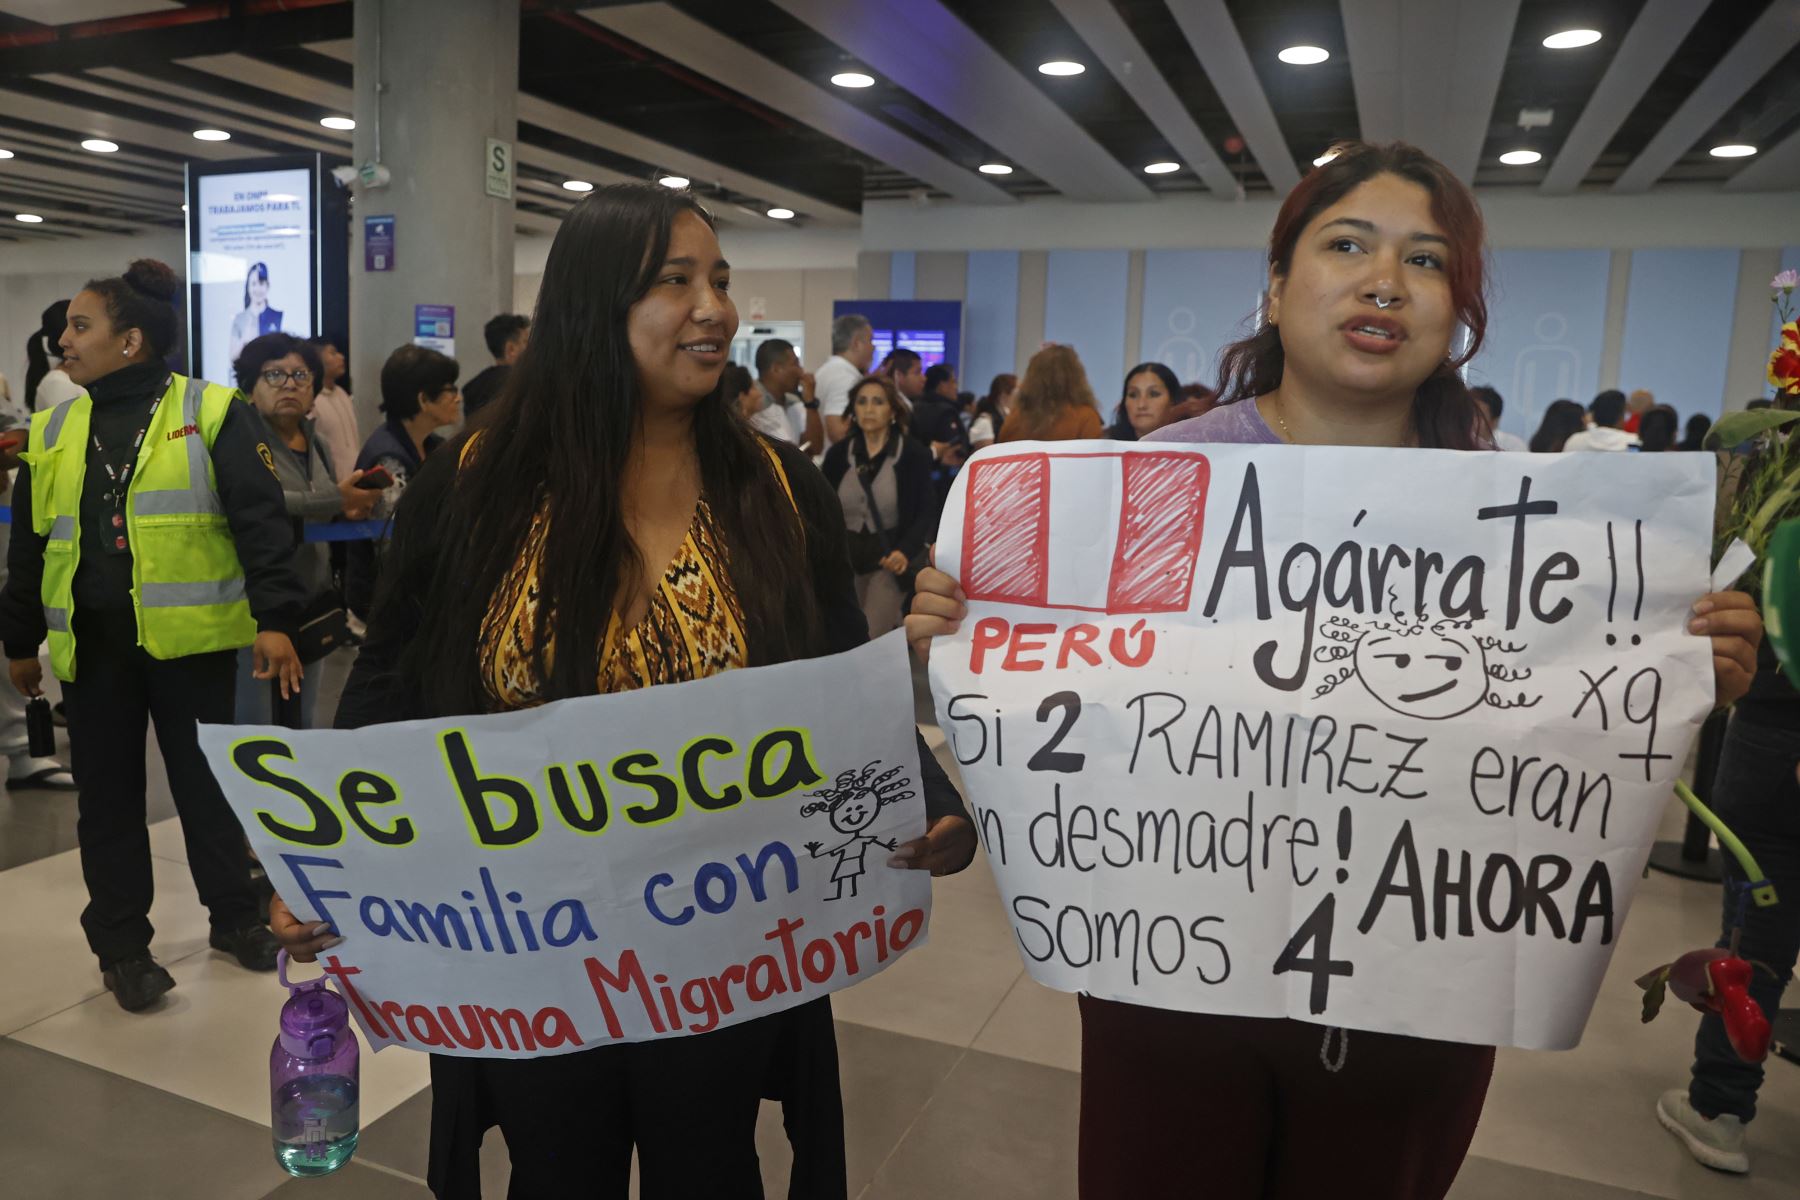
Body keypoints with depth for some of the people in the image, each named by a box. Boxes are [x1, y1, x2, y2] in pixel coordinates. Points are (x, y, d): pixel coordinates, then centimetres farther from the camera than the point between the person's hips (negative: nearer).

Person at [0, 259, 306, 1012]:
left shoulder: (210, 412, -5)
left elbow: (261, 523, -10)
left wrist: (274, 618, -18)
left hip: (191, 639, -4)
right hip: (91, 646, 4)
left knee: (208, 784, 9)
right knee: (108, 798, 11)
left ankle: (234, 917, 27)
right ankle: (121, 944, 24)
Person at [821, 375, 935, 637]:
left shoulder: (913, 454, -5)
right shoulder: (838, 453, 4)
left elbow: (926, 512, -7)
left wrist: (905, 551, -24)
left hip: (888, 559, -4)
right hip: (845, 557, 4)